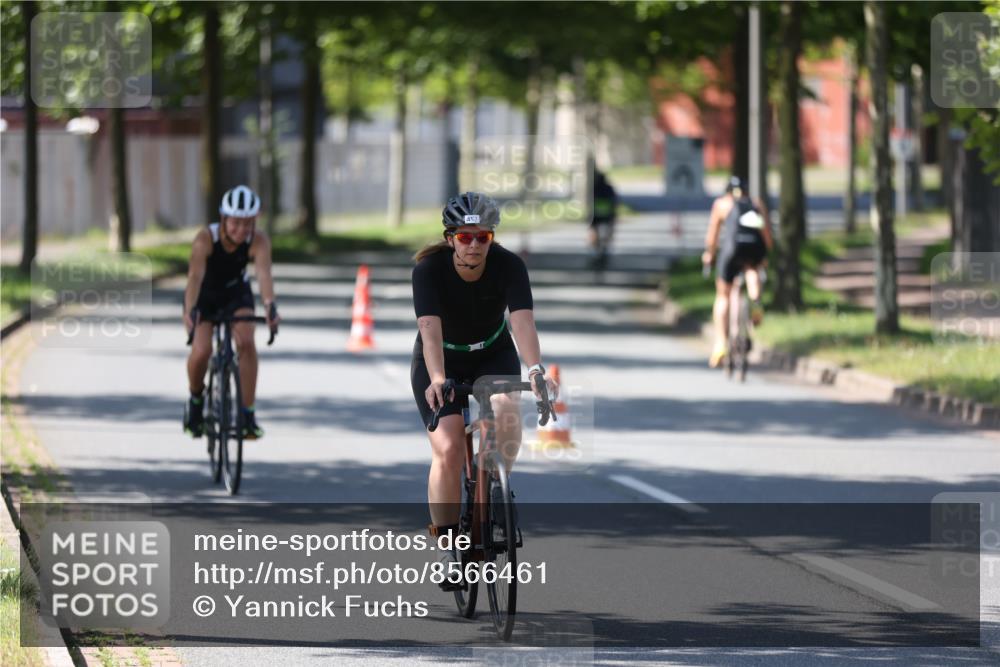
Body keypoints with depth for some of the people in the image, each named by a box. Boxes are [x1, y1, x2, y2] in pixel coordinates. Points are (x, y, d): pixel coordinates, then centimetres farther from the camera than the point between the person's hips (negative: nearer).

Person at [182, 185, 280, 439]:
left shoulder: (258, 241, -27)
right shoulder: (206, 238, -31)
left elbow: (264, 274, -42)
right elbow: (195, 276, -41)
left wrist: (270, 305, -60)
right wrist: (189, 311, -57)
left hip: (236, 293, 1)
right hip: (205, 295, -1)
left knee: (246, 342, -23)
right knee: (201, 350, -20)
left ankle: (248, 414, -13)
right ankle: (196, 399, 12)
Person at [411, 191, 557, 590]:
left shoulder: (508, 266, -22)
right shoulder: (429, 269, -25)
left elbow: (523, 319, -34)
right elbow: (430, 328, -36)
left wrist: (535, 369, -50)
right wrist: (437, 379, -52)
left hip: (494, 356, 1)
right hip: (443, 362, -1)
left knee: (506, 414, -30)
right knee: (448, 450, -17)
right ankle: (448, 545, -5)